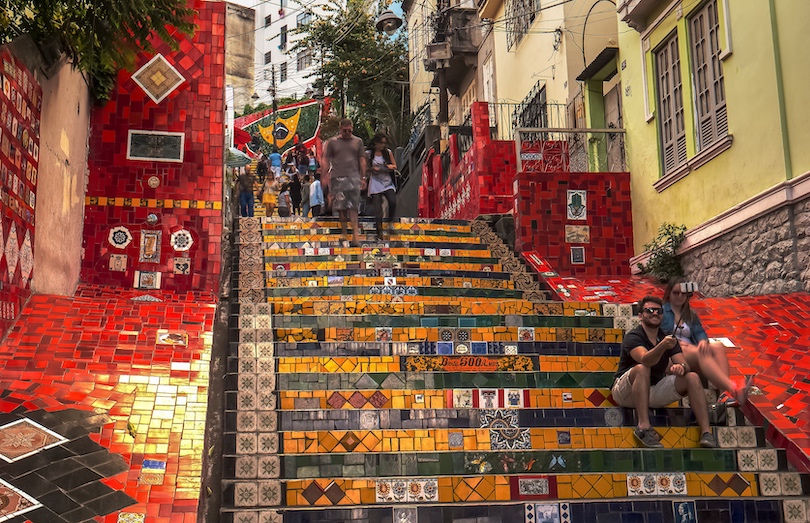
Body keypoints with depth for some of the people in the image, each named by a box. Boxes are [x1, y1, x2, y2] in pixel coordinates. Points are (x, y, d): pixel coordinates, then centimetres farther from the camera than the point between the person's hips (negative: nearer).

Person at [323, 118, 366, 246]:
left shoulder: (358, 142, 11)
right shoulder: (332, 142, 9)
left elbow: (362, 160, 12)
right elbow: (326, 160, 10)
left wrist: (363, 177, 7)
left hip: (353, 177, -1)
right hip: (337, 177, 1)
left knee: (353, 207, -8)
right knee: (341, 207, 3)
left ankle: (355, 235, -14)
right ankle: (343, 233, 12)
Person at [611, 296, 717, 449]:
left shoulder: (669, 338, 9)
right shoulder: (633, 337, -12)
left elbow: (686, 366, -2)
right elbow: (645, 360, -33)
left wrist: (680, 367, -26)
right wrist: (662, 346, -51)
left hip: (654, 391, 6)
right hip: (627, 393, -6)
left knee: (692, 377, -11)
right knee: (642, 369, -35)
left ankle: (706, 432, -21)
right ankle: (643, 426, -43)